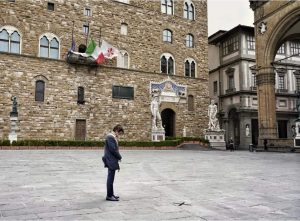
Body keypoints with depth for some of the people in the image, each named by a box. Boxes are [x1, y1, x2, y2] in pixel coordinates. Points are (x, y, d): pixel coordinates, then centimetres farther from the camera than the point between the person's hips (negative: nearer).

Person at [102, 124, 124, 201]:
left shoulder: (113, 137, 14)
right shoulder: (110, 137, -18)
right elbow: (113, 150, -21)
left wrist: (118, 157, 12)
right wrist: (120, 157, -8)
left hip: (112, 161, 10)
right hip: (111, 161, -10)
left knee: (111, 178, 16)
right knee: (110, 178, -3)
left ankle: (111, 194, 26)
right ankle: (109, 196, 4)